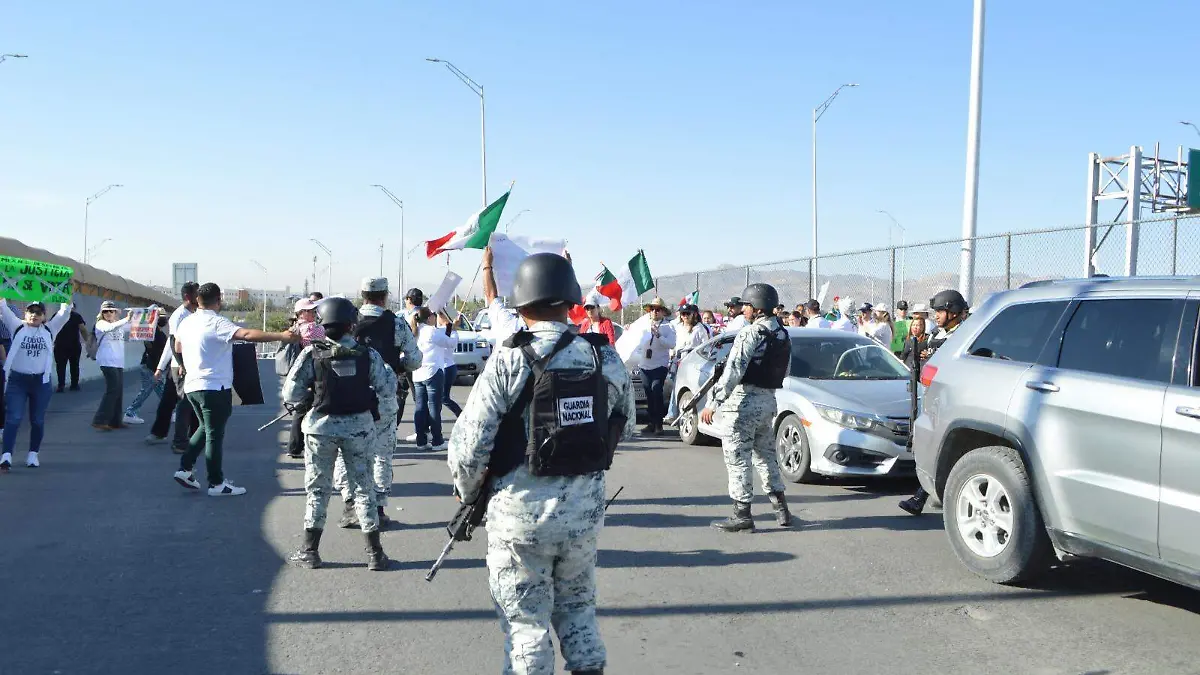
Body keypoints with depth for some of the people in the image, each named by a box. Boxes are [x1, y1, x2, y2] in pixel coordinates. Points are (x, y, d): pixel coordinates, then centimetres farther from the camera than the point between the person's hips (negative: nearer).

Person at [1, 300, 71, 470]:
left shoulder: (49, 330, 8)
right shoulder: (17, 328, 5)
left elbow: (64, 313, 0)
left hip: (41, 381, 2)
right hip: (17, 380, -2)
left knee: (37, 420, 10)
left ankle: (33, 454, 21)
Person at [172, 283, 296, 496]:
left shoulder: (186, 323, 7)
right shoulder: (217, 323, -17)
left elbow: (178, 348, 25)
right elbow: (247, 334, -31)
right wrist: (282, 336, -34)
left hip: (192, 385, 8)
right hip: (215, 386, -8)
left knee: (206, 428, 23)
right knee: (215, 434, -1)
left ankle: (185, 469, 19)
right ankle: (217, 484, 5)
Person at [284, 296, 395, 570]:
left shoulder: (311, 354, -10)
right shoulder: (367, 354, -8)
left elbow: (290, 394, -10)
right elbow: (387, 389, -5)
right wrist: (388, 369, 14)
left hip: (322, 426, -1)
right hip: (359, 426, 1)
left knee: (317, 489, 14)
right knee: (363, 487, 11)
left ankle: (310, 552, 19)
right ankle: (375, 553, 13)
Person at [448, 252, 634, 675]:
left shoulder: (509, 361, -16)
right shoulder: (606, 359, -3)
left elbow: (468, 444, -14)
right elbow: (623, 428, 11)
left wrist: (468, 492, 4)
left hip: (521, 512, -4)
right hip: (586, 509, 4)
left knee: (526, 621, 10)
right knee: (578, 608, 24)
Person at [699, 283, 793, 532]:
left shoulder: (751, 334, -17)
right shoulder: (783, 336, 8)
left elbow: (732, 372, -23)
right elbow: (785, 370, 16)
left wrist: (712, 403, -22)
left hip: (745, 402, -8)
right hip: (768, 401, 8)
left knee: (737, 458, -1)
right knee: (766, 455, 20)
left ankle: (742, 515, 1)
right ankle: (781, 509, 24)